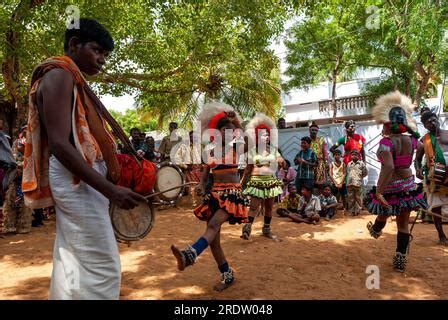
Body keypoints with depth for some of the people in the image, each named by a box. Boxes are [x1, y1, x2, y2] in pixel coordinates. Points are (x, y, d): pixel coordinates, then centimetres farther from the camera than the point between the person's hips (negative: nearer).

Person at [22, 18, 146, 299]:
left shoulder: (74, 81, 20)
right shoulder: (59, 75, -9)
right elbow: (59, 144, -20)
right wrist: (110, 190, -26)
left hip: (80, 179, 10)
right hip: (76, 180, -10)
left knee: (72, 267, 15)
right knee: (103, 267, -6)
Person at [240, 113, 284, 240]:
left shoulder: (273, 150, 7)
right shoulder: (253, 151, 1)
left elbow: (281, 161, -1)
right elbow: (248, 168, 5)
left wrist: (281, 161, -24)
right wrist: (242, 181, 2)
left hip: (271, 180, 3)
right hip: (257, 180, -3)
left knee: (269, 206, 8)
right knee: (254, 205, -13)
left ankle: (266, 229, 21)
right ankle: (247, 227, -14)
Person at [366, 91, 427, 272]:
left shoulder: (386, 142, -22)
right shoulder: (412, 139, -5)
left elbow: (388, 166, -37)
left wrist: (378, 191, -37)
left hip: (390, 187, -4)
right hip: (408, 185, 4)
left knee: (383, 213, 27)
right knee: (403, 223, 12)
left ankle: (375, 231, 58)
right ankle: (400, 260, 18)